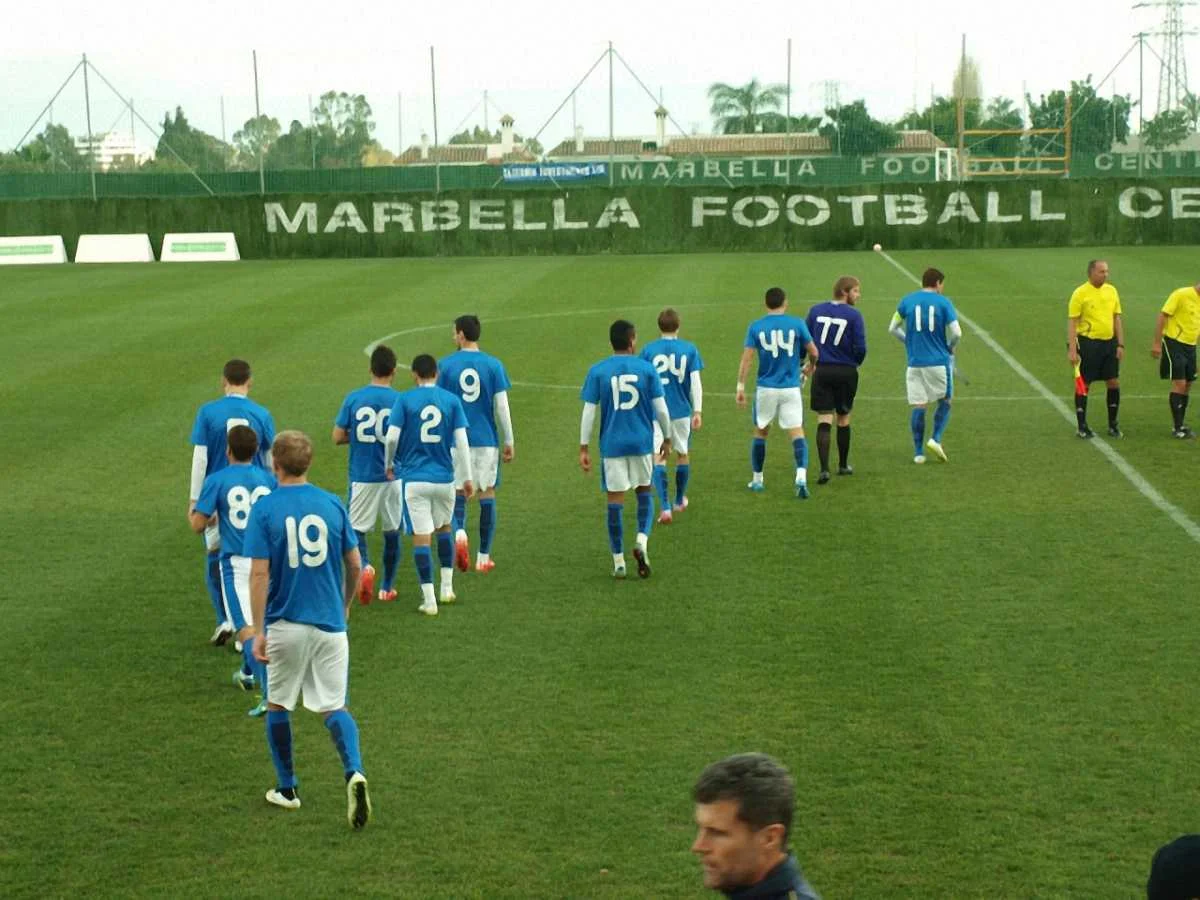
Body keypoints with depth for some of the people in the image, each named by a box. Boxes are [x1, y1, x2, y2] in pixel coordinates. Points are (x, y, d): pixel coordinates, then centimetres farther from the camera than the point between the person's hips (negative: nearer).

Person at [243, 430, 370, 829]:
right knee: (334, 707, 6)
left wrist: (258, 631, -9)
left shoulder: (264, 509, -8)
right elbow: (355, 564, 5)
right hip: (329, 624, 2)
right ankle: (354, 772, -19)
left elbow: (259, 574, -12)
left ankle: (287, 788, 25)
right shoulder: (332, 505, 0)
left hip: (285, 625, -2)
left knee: (277, 705, 17)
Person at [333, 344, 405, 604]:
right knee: (392, 532, 14)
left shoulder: (353, 398, -4)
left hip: (362, 477, 0)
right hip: (393, 476, 0)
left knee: (357, 529, 8)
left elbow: (338, 437, -2)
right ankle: (387, 587, 21)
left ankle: (364, 566, -20)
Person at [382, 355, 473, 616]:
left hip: (415, 478, -2)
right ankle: (447, 588, 24)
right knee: (444, 528, 24)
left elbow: (392, 437, -10)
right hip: (444, 477, 2)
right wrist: (468, 477, 4)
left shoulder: (404, 400, -4)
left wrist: (389, 464, 9)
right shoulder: (451, 400, 1)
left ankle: (429, 600, -3)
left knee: (421, 537, 0)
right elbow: (461, 440, -2)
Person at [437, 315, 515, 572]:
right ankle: (483, 557, 11)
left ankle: (459, 532, -20)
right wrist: (509, 442, 5)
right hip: (486, 440, 0)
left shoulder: (446, 365, -2)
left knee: (458, 492, 10)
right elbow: (501, 406, -3)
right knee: (487, 494, 8)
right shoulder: (493, 365, -1)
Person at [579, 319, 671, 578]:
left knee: (615, 499, 5)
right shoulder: (646, 369, -2)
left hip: (612, 445, 0)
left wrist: (584, 448, 1)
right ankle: (642, 540, -4)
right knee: (644, 491, 19)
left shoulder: (597, 371, -3)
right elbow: (661, 409, 0)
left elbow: (589, 412, -4)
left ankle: (618, 562, 8)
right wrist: (667, 438, 14)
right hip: (642, 442, 0)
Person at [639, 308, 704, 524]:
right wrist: (697, 412, 0)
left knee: (658, 458, -2)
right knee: (682, 454, 20)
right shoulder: (689, 349, -2)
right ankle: (680, 501, 36)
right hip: (682, 411, 2)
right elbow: (696, 382, -4)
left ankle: (665, 508, -15)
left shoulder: (648, 350, -3)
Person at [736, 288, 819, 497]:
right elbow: (813, 352, 2)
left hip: (766, 388, 1)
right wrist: (809, 368, 23)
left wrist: (740, 387, -2)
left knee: (760, 433, 17)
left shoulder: (755, 327, -2)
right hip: (791, 388, -1)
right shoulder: (797, 324, -3)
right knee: (797, 433, -2)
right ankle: (801, 478, -21)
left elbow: (746, 359, -6)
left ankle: (757, 480, 24)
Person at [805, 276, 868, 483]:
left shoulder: (816, 311, 2)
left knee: (824, 421, -3)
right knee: (844, 419, 17)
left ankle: (824, 469, -18)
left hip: (821, 371, 1)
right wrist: (856, 363, 9)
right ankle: (843, 465, 29)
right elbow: (861, 348, -12)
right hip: (846, 372, -1)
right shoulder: (853, 315, -8)